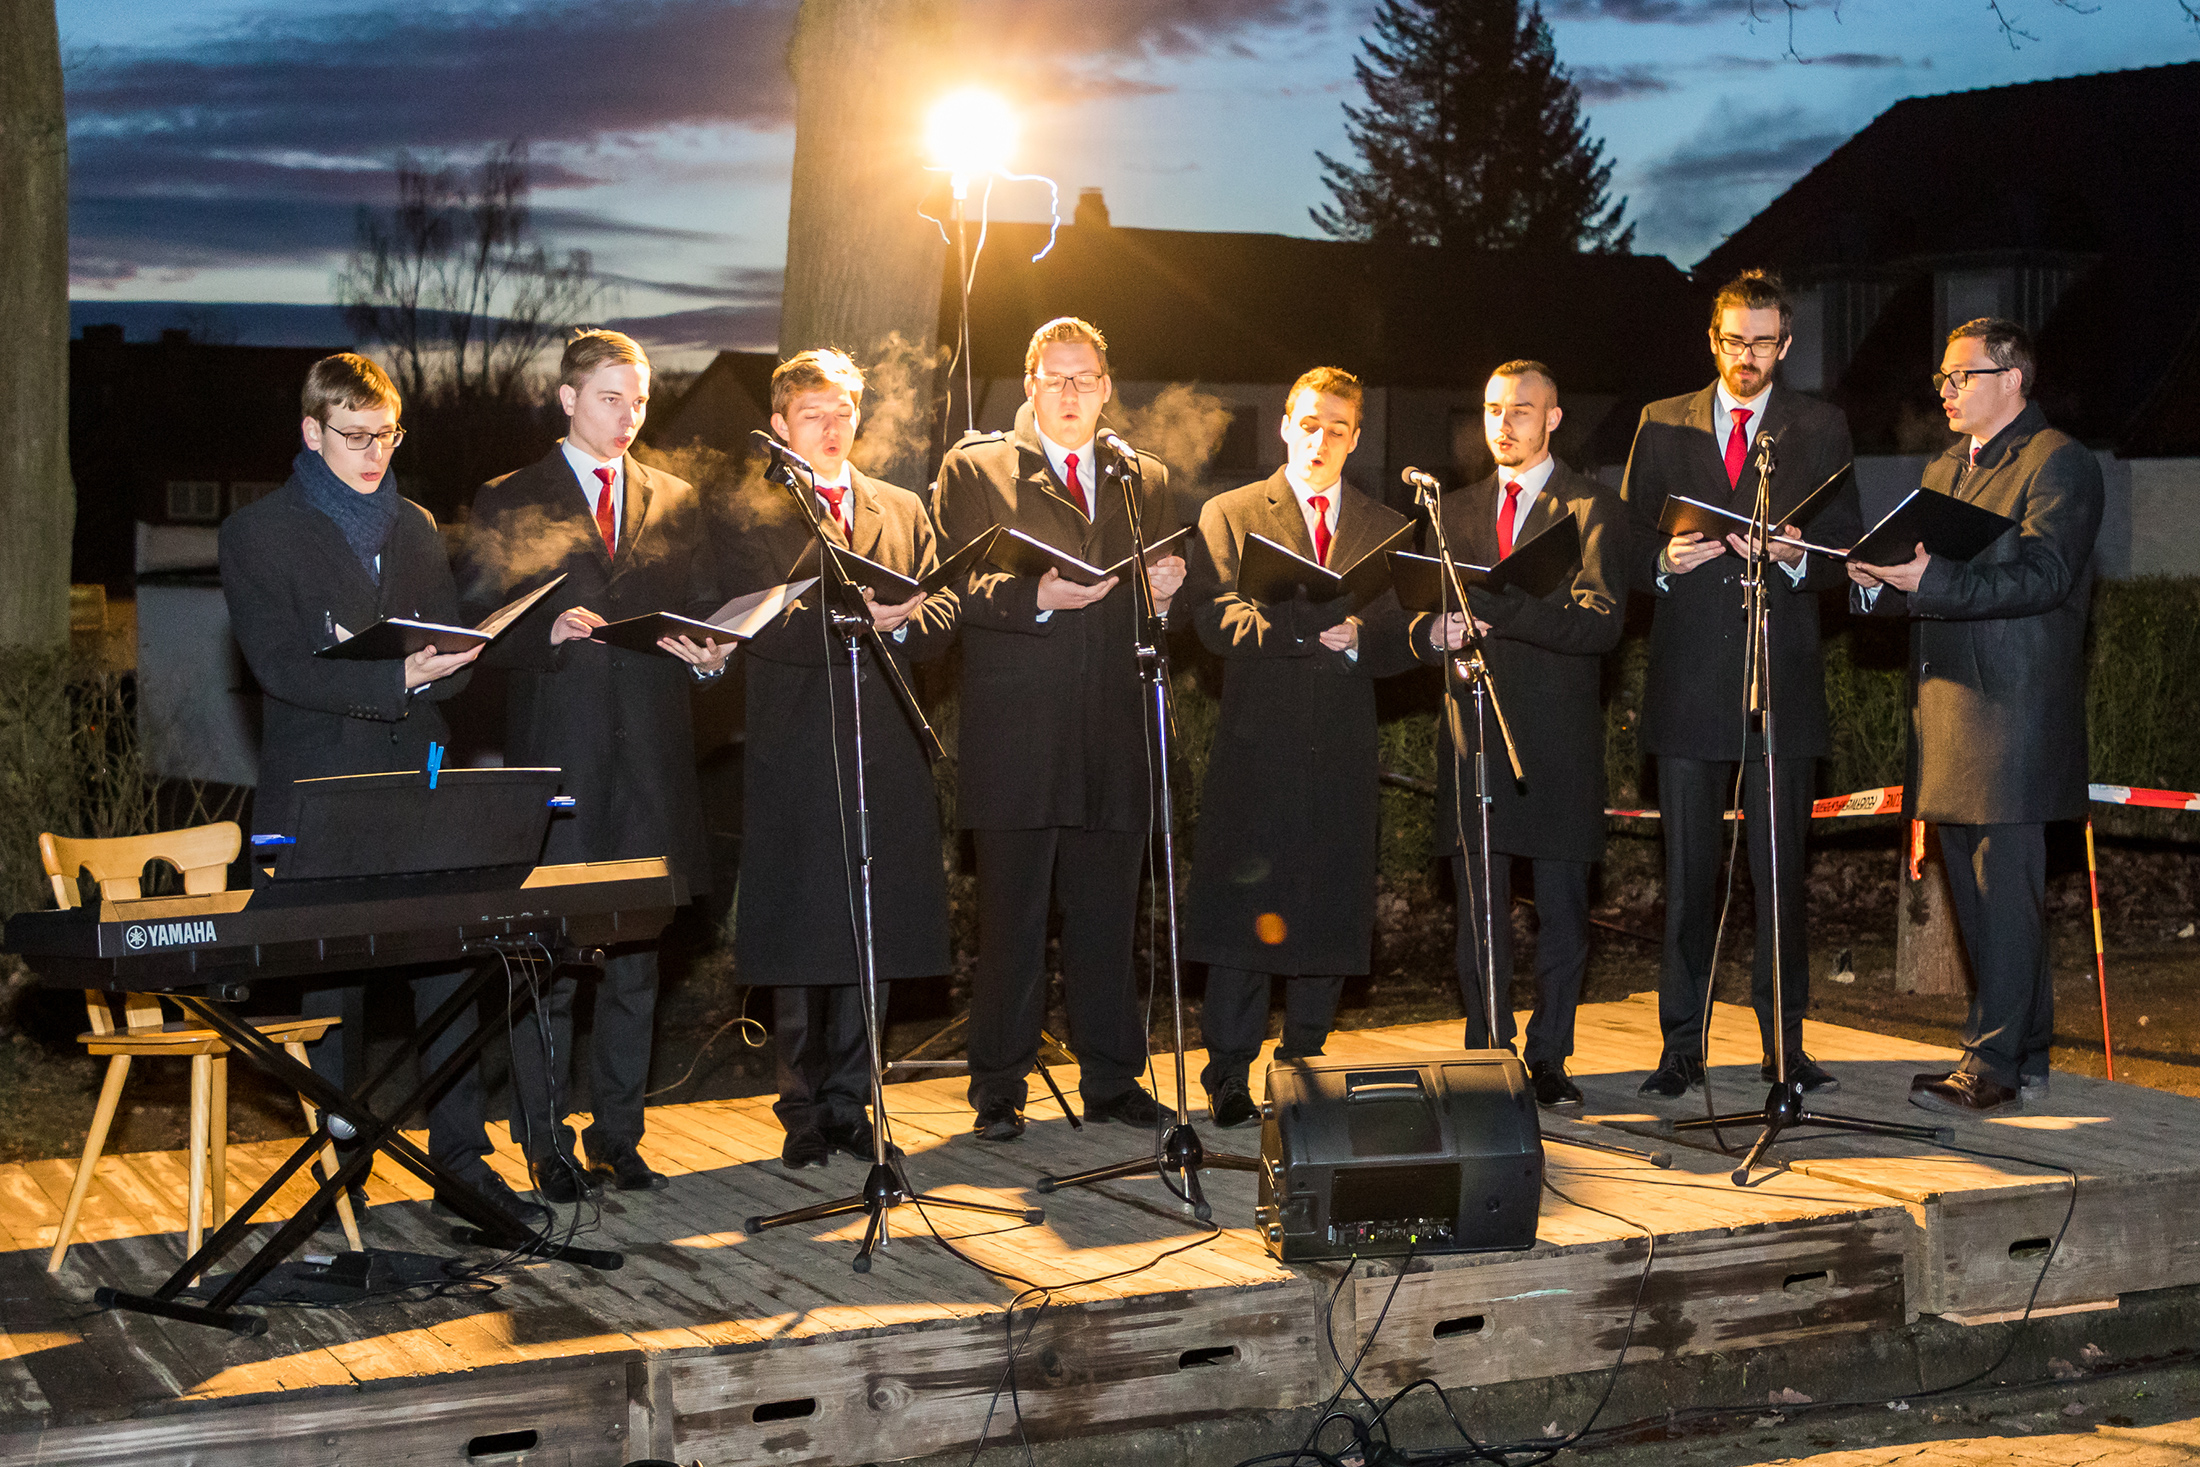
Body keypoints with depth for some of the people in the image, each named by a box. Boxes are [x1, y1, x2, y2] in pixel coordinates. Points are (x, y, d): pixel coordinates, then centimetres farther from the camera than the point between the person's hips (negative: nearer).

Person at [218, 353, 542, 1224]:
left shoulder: (416, 529, 17)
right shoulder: (257, 534, 2)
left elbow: (455, 656, 14)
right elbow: (281, 665, -9)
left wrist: (397, 673, -8)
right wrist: (395, 679, -22)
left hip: (418, 788, 4)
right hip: (320, 797, -4)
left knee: (450, 972, -2)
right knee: (335, 988, 0)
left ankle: (461, 1160, 6)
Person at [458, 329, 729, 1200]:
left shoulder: (674, 502, 16)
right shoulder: (508, 503, 6)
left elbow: (705, 614, 15)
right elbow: (481, 628, 0)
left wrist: (709, 654, -6)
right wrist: (548, 632, -17)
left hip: (650, 758, 4)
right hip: (554, 751, -3)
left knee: (636, 954, 7)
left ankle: (617, 1135, 15)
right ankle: (547, 1143, 5)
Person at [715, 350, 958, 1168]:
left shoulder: (903, 511, 17)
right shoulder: (750, 515, 4)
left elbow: (941, 617, 9)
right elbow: (759, 629, -10)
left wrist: (896, 623, -13)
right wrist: (852, 621, -23)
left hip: (885, 752, 4)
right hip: (794, 754, -4)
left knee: (870, 943, 6)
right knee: (798, 946, -2)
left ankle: (848, 1103, 15)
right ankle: (804, 1112, 7)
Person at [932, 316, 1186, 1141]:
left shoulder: (1146, 480, 18)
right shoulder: (973, 469, 7)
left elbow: (1159, 612, 19)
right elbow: (956, 591, -4)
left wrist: (1164, 594, -4)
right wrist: (1037, 597, -19)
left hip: (1111, 733, 3)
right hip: (1015, 730, -3)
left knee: (1107, 920, 6)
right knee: (1010, 923, 0)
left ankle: (1112, 1080, 16)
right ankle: (999, 1090, 9)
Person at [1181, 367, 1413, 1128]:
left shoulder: (1387, 528, 16)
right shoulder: (1229, 514, 7)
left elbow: (1405, 640, 9)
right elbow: (1217, 620, -7)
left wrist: (1355, 640, -14)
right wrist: (1310, 625, -21)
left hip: (1343, 751, 3)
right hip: (1256, 745, -3)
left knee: (1329, 918, 4)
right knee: (1242, 915, -5)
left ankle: (1303, 1067, 16)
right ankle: (1229, 1080, 0)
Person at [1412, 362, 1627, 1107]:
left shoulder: (1592, 509, 0)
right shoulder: (1457, 510, 16)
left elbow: (1600, 623, -13)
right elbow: (1422, 618, 15)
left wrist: (1493, 607, -22)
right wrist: (1434, 632, -11)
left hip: (1558, 735, -4)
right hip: (1473, 731, 4)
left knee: (1561, 912, 1)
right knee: (1478, 912, 6)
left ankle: (1548, 1059, 10)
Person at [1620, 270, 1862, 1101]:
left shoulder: (1820, 430, 9)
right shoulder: (1662, 425, 11)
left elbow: (1847, 548, 5)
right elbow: (1627, 542, 10)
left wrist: (1797, 557, -15)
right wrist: (1664, 563, -11)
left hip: (1782, 680, -1)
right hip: (1688, 679, 1)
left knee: (1780, 870, 1)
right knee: (1687, 871, 3)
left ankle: (1784, 1047, 9)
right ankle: (1682, 1048, 9)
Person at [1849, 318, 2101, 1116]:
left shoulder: (2059, 463, -6)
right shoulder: (1942, 471, 21)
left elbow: (2043, 575, -18)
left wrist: (1930, 582, -28)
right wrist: (1883, 583, 0)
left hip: (2013, 716, -9)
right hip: (1950, 716, 9)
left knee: (2005, 892, -8)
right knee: (1977, 894, 11)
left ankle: (1994, 1065, -6)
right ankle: (2026, 1055, 19)